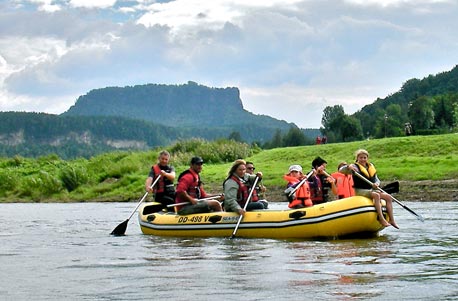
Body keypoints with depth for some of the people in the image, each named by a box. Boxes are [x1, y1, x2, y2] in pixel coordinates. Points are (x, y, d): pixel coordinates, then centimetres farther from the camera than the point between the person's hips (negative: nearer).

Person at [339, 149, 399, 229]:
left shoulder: (371, 166, 15)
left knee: (389, 197, -7)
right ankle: (381, 219, -38)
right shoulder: (355, 167, -5)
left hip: (371, 190, 7)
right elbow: (341, 170, -17)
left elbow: (377, 179, 14)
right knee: (376, 195, -33)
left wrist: (376, 184, -10)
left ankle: (392, 220, -8)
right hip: (360, 191, -7)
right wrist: (348, 167, -39)